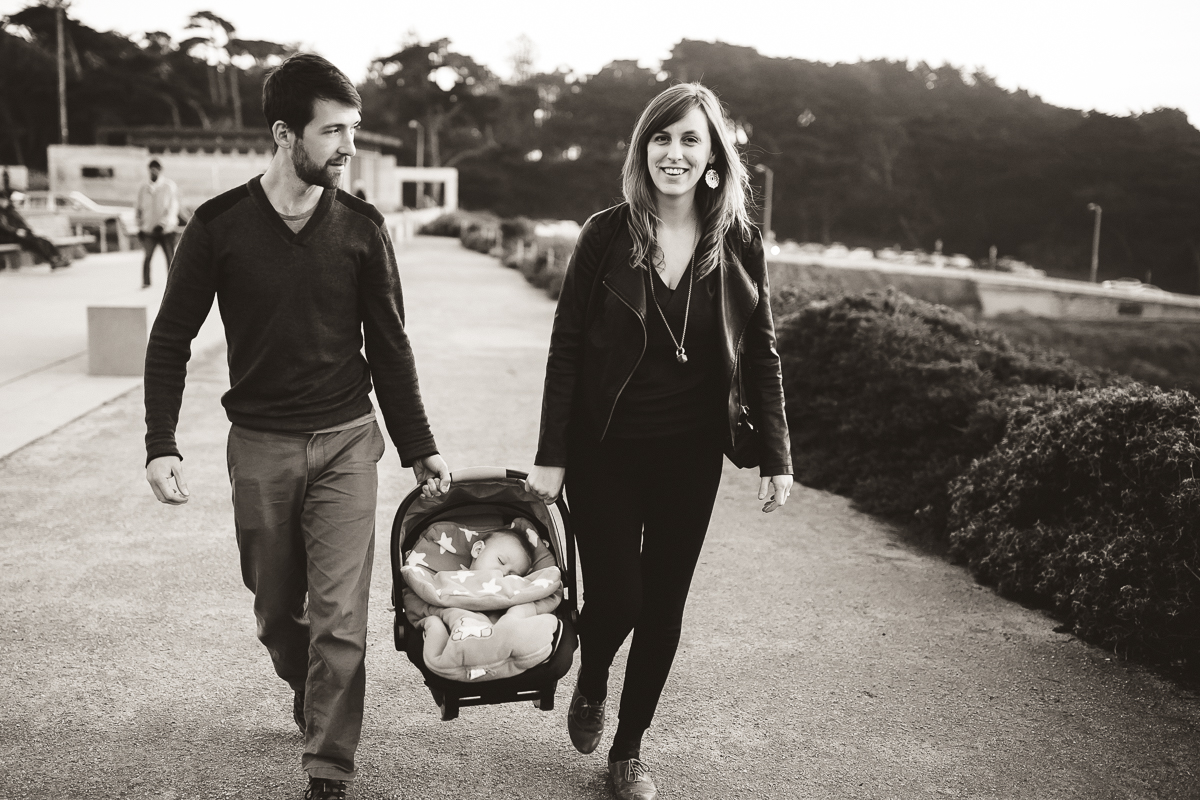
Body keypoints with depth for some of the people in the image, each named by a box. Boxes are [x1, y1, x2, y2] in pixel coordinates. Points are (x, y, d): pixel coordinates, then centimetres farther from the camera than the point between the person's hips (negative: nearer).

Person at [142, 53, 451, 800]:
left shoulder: (362, 226, -3)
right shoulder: (220, 224, -5)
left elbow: (389, 345, 4)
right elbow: (171, 339, 2)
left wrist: (420, 449, 4)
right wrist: (161, 445, -7)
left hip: (347, 440, 0)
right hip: (259, 444, 1)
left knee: (340, 615, -5)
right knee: (276, 610, 13)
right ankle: (308, 695, 44)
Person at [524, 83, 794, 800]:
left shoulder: (739, 244, -2)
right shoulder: (607, 235, -7)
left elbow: (760, 354, 4)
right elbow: (566, 347, -5)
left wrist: (776, 457, 1)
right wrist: (551, 456, -7)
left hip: (691, 457, 2)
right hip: (606, 451, -2)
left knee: (664, 606, 10)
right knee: (615, 598, -1)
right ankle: (591, 684, 36)